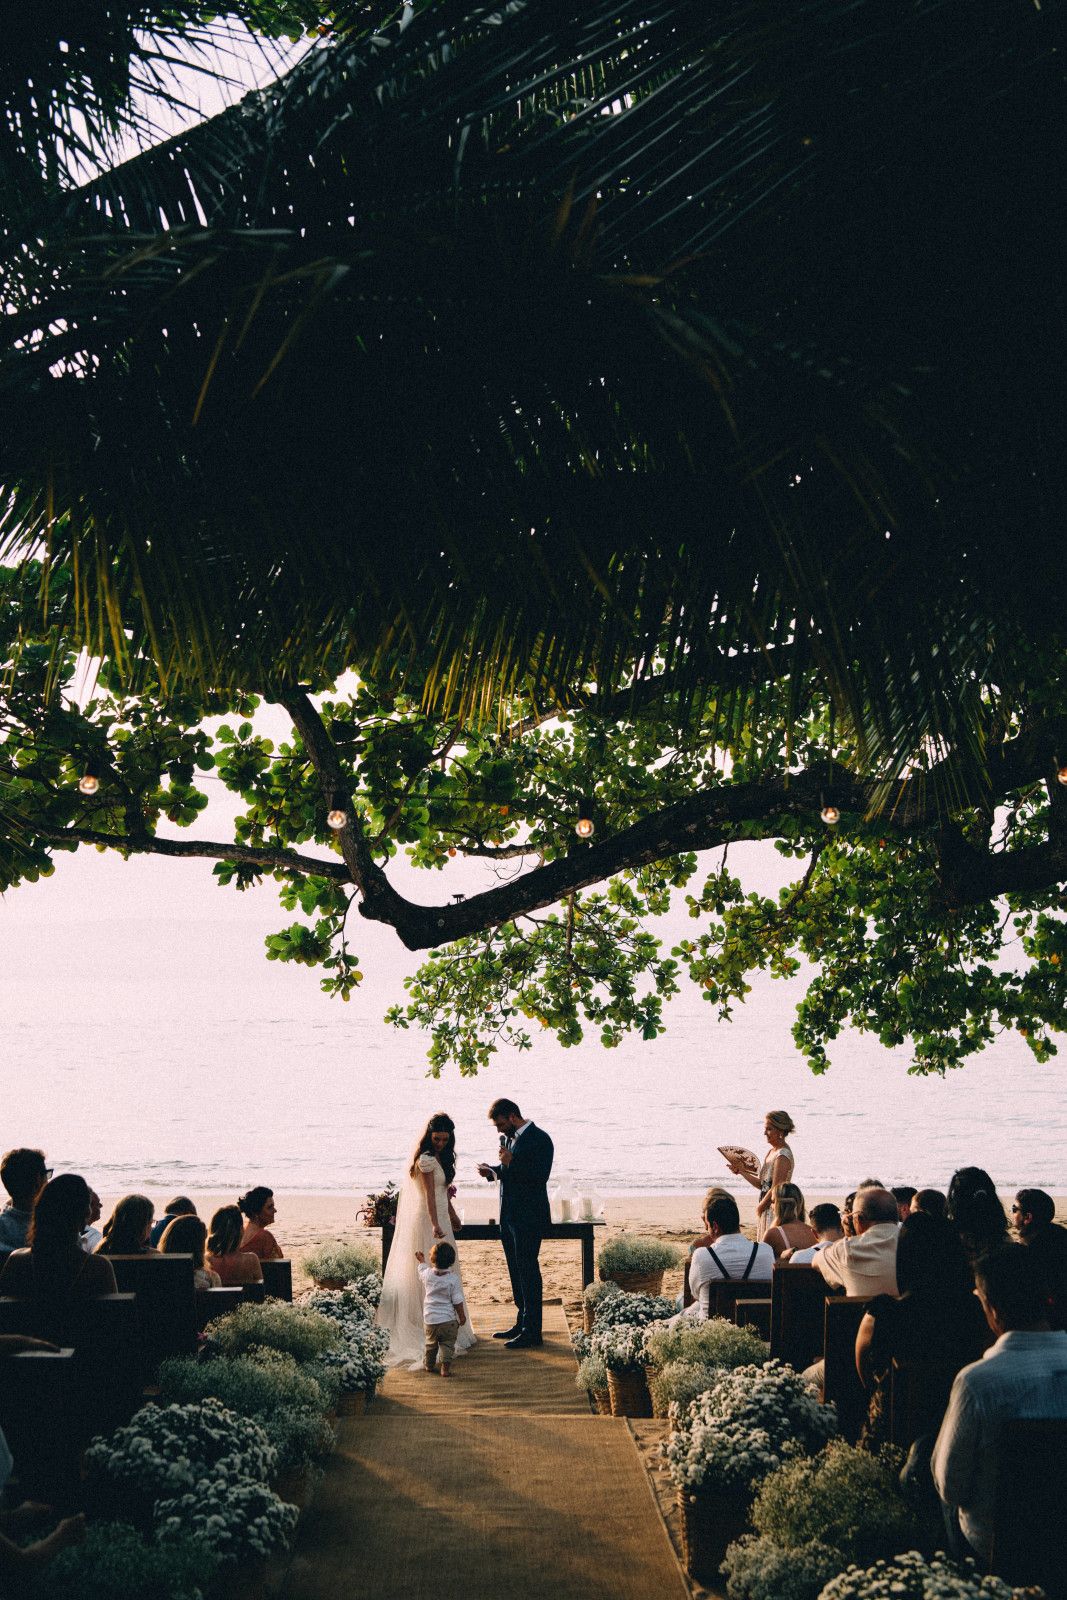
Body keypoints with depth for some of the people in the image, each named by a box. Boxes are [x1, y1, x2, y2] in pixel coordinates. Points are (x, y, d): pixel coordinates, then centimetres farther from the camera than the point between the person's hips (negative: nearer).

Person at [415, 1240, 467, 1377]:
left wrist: (421, 1260, 41)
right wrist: (462, 1316, 2)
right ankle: (445, 1368, 1)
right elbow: (457, 1301, -12)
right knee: (447, 1345, 6)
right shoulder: (453, 1279, -15)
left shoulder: (427, 1274, -7)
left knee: (431, 1344, 22)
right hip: (448, 1320, -4)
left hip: (429, 1319, 4)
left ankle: (429, 1365, 36)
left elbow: (422, 1269, 21)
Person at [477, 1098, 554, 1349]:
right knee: (516, 1272, 15)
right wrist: (492, 1171, 2)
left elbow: (540, 1177, -21)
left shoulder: (540, 1139, -14)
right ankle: (522, 1323, 26)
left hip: (529, 1218, -9)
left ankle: (532, 1331, 3)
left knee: (528, 1272, -3)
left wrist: (511, 1162, -24)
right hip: (509, 1216, 9)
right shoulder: (508, 1138, 12)